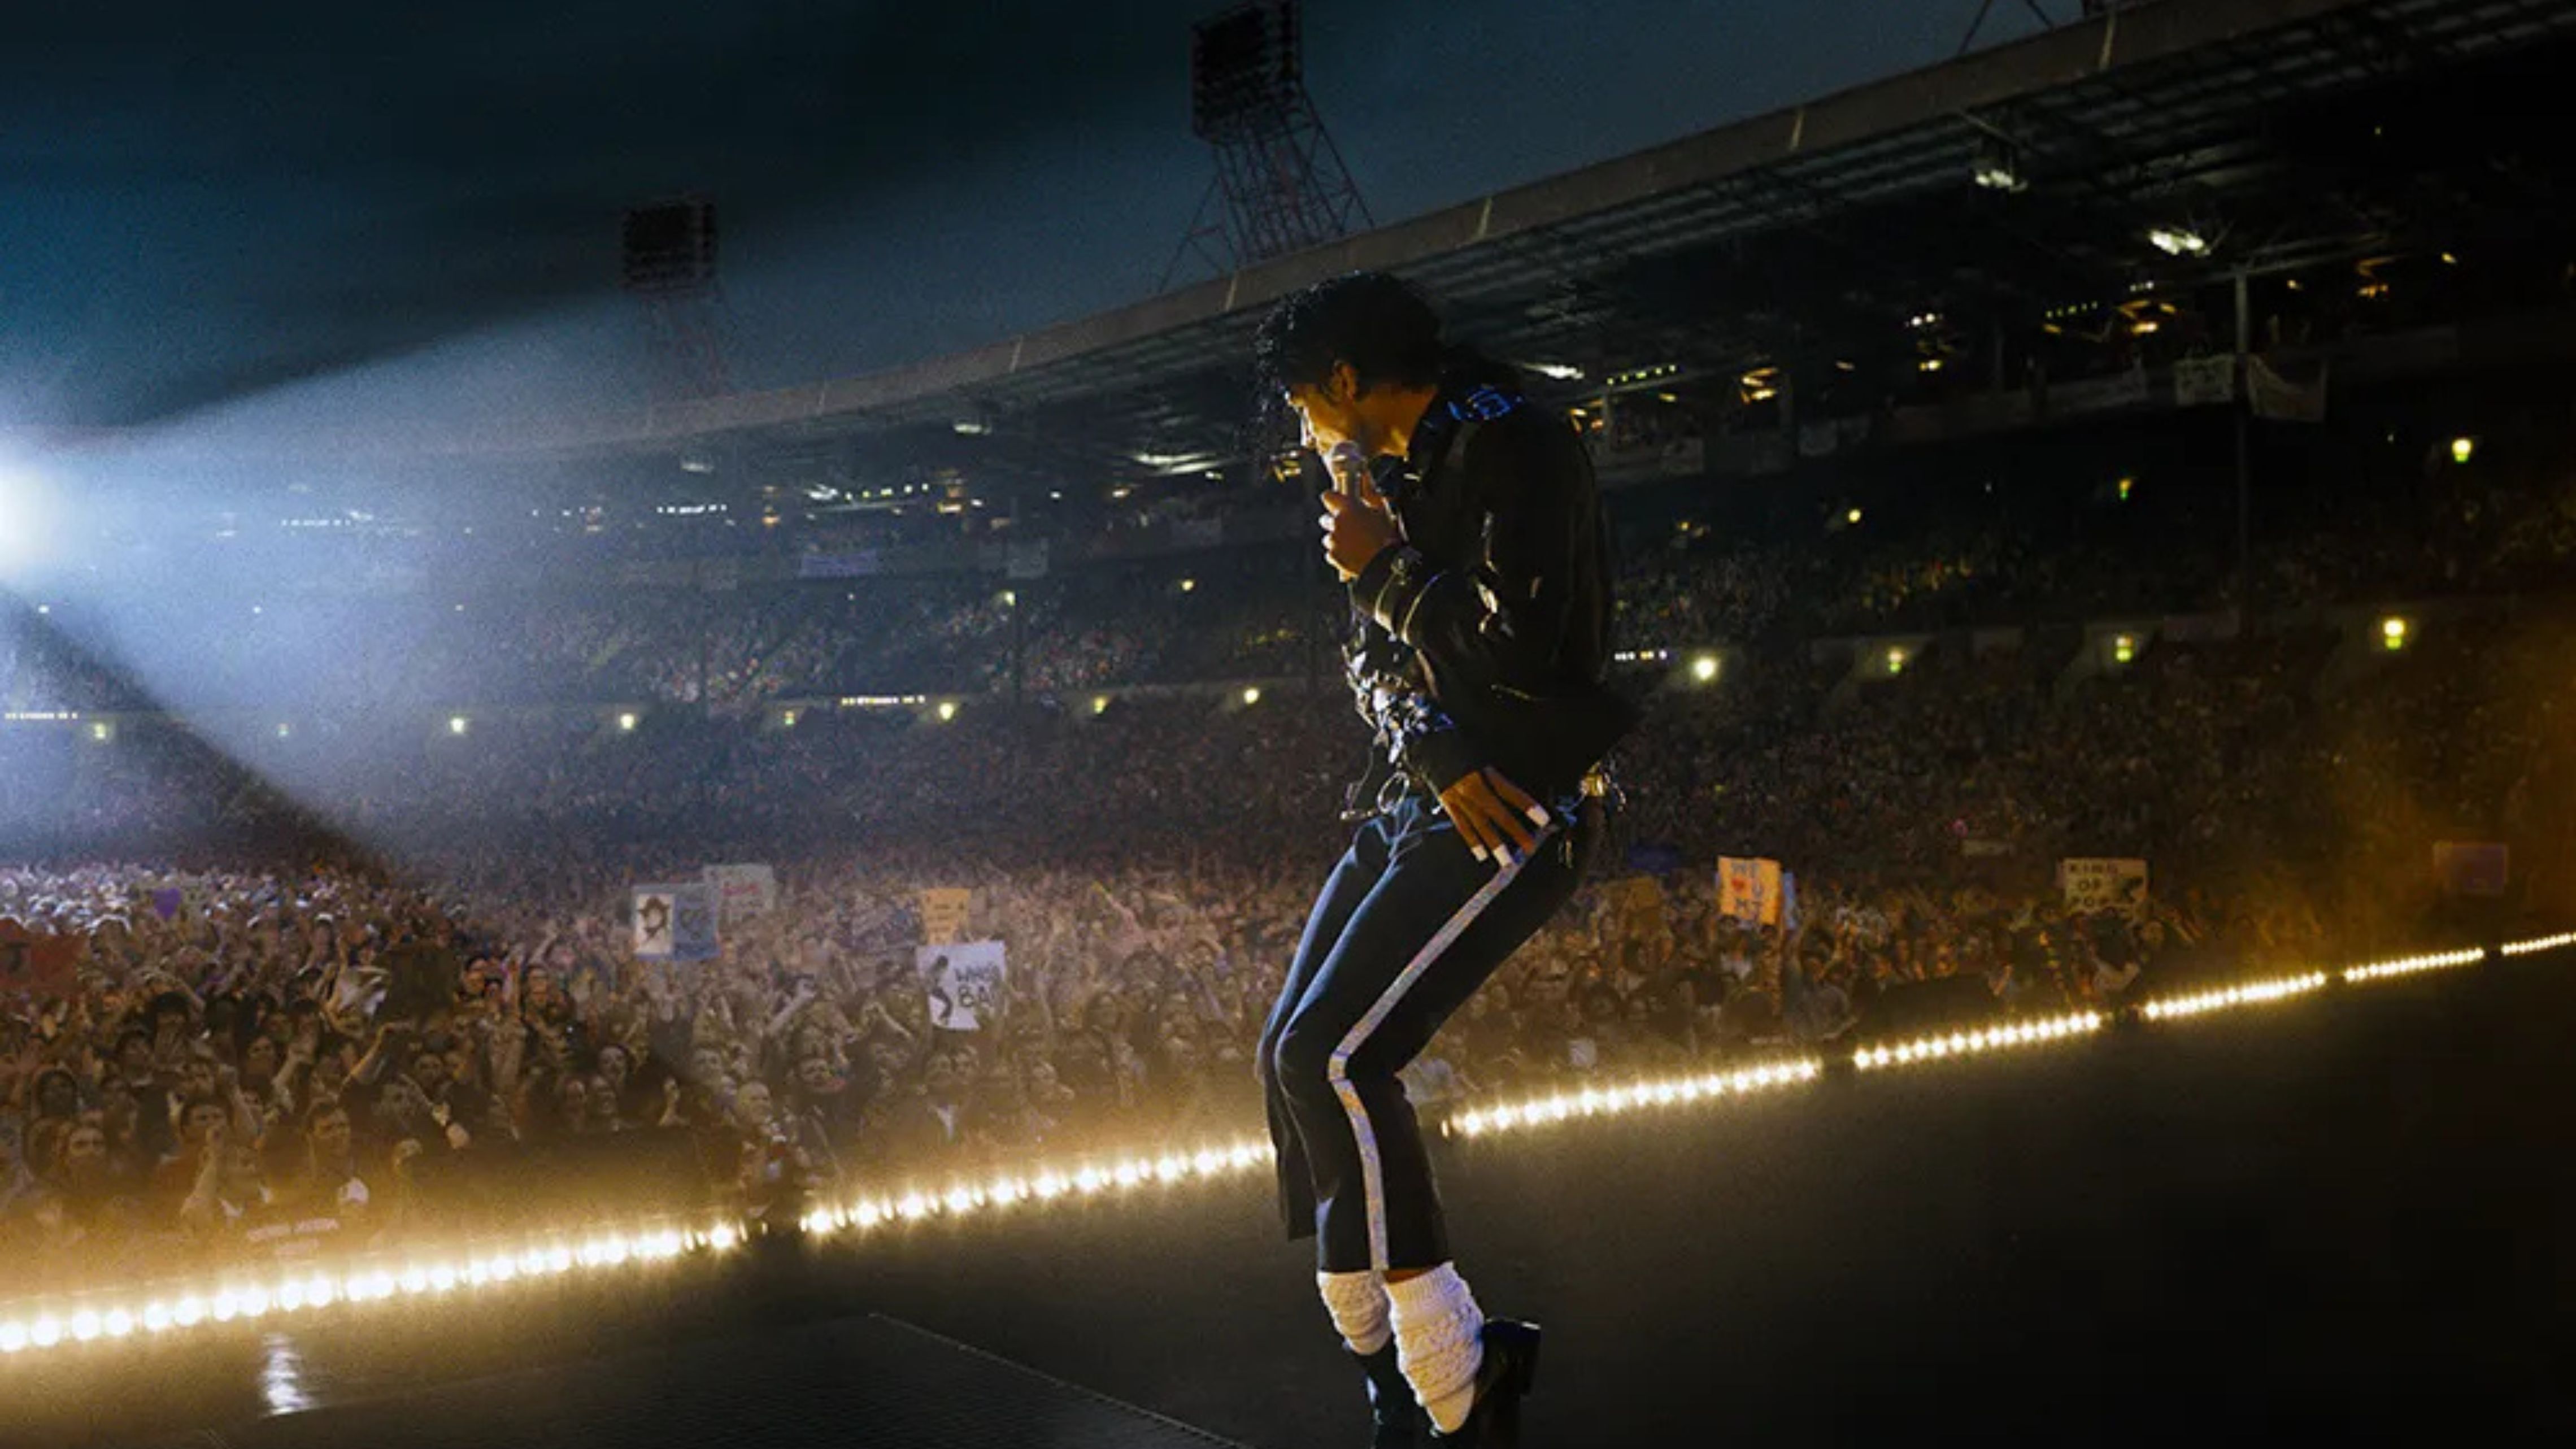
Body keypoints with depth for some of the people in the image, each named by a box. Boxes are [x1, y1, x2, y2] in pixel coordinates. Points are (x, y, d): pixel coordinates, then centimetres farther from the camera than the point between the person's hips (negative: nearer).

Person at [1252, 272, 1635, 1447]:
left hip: (1519, 808, -10)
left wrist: (1381, 568, -11)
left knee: (1333, 1060, -19)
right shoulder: (1393, 470, 15)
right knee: (1294, 1056, 5)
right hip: (1417, 800, 10)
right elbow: (1375, 657, 11)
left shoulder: (1516, 451, -14)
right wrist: (1435, 751, -10)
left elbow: (1515, 653, -23)